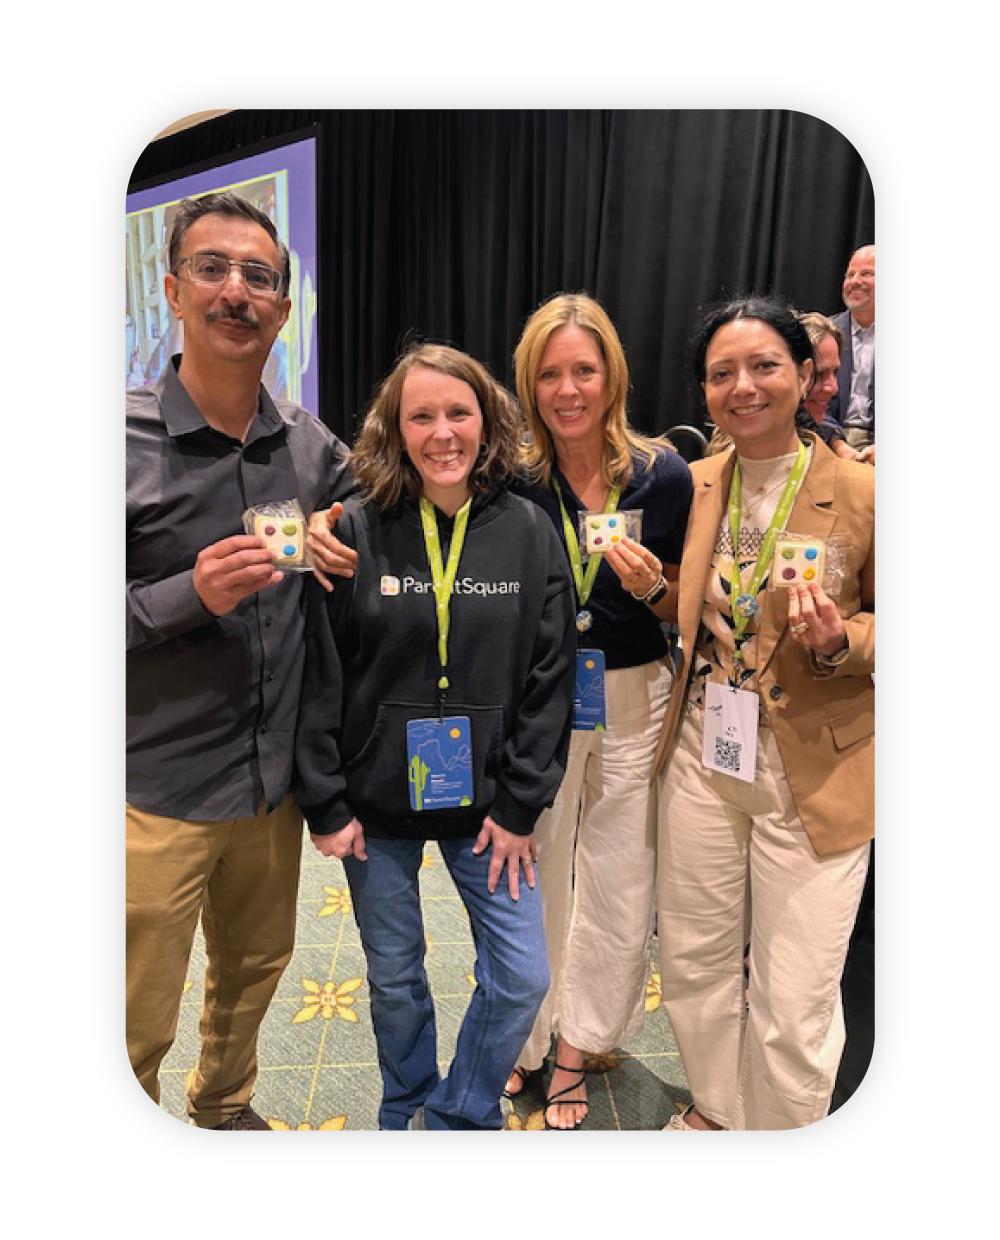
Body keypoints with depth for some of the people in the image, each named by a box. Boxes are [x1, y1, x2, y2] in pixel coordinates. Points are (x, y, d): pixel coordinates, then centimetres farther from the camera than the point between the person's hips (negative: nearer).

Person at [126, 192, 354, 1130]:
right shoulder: (133, 437, -12)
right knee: (138, 1026, 9)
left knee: (253, 970, 24)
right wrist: (189, 595, -25)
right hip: (155, 791, -4)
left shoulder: (310, 445, 1)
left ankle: (223, 1107, 51)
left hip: (274, 776, 5)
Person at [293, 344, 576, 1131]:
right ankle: (407, 1111, 45)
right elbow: (318, 676, -6)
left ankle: (456, 1115, 35)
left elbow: (549, 677, -4)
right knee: (394, 977, 16)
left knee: (522, 977, 6)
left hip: (485, 798, 1)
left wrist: (519, 803, -6)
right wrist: (326, 803, -6)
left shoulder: (529, 532, -5)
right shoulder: (357, 532, -8)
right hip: (375, 799, 0)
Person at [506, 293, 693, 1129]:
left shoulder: (665, 476, -5)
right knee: (531, 879, 13)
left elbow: (685, 612, 4)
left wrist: (651, 587, -18)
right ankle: (525, 1043, 40)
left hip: (634, 702, 1)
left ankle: (575, 1055, 38)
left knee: (619, 887, 13)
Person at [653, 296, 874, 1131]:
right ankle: (714, 1109, 47)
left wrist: (840, 642, -21)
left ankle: (781, 1122, 39)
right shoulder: (692, 486, 2)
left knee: (794, 1004, 8)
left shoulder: (860, 490, -11)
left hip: (816, 774, -4)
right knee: (694, 961, 19)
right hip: (702, 757, 4)